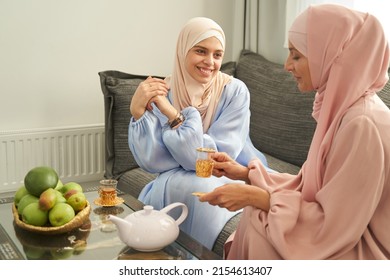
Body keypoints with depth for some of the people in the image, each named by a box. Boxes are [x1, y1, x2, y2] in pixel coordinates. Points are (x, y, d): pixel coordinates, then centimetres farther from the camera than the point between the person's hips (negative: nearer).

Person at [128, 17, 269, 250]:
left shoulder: (235, 91, -14)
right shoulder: (162, 92, -8)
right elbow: (153, 162, -15)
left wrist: (172, 113, -27)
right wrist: (138, 111, -29)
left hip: (230, 175, 0)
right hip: (180, 180, 1)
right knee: (201, 190, -32)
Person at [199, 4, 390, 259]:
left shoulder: (362, 124, -26)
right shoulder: (343, 107, 1)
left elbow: (333, 227, -23)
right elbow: (310, 183, 7)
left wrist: (255, 196, -20)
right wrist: (246, 173, 0)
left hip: (363, 255, -7)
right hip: (346, 235, 7)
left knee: (259, 227, -15)